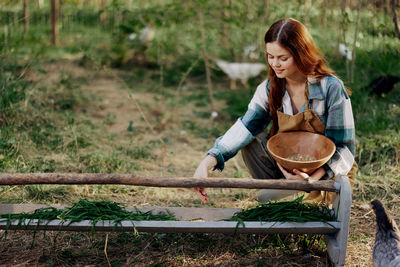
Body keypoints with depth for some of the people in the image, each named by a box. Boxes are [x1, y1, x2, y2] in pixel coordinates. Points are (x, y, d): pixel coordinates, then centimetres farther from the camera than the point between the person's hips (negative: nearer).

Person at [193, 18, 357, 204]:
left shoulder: (331, 88, -20)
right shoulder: (270, 88, -5)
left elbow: (344, 146, -17)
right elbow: (245, 128, -16)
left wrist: (314, 177, -35)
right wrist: (207, 164, -31)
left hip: (330, 174, -5)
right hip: (289, 164, 5)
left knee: (267, 198, -25)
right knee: (251, 142, -17)